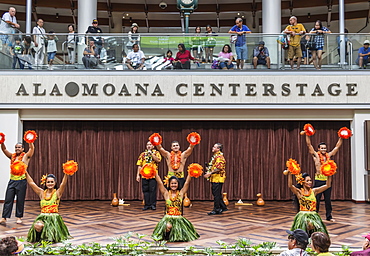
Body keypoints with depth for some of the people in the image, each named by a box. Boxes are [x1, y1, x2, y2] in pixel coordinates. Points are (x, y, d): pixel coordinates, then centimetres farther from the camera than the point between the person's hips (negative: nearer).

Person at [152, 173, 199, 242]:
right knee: (168, 226, -33)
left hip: (179, 218, 1)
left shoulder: (181, 193, 5)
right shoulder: (166, 194, 3)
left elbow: (187, 182, 1)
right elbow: (159, 182, -2)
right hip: (168, 217, -1)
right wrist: (155, 172, -6)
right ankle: (166, 236, 2)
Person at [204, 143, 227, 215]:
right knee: (217, 194, 13)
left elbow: (219, 168, -23)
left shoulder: (219, 156, -13)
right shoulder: (215, 156, 20)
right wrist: (209, 169, 14)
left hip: (218, 178, -10)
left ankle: (216, 209, -1)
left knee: (216, 194, -6)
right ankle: (223, 207, 19)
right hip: (214, 178, 10)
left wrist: (210, 173, -23)